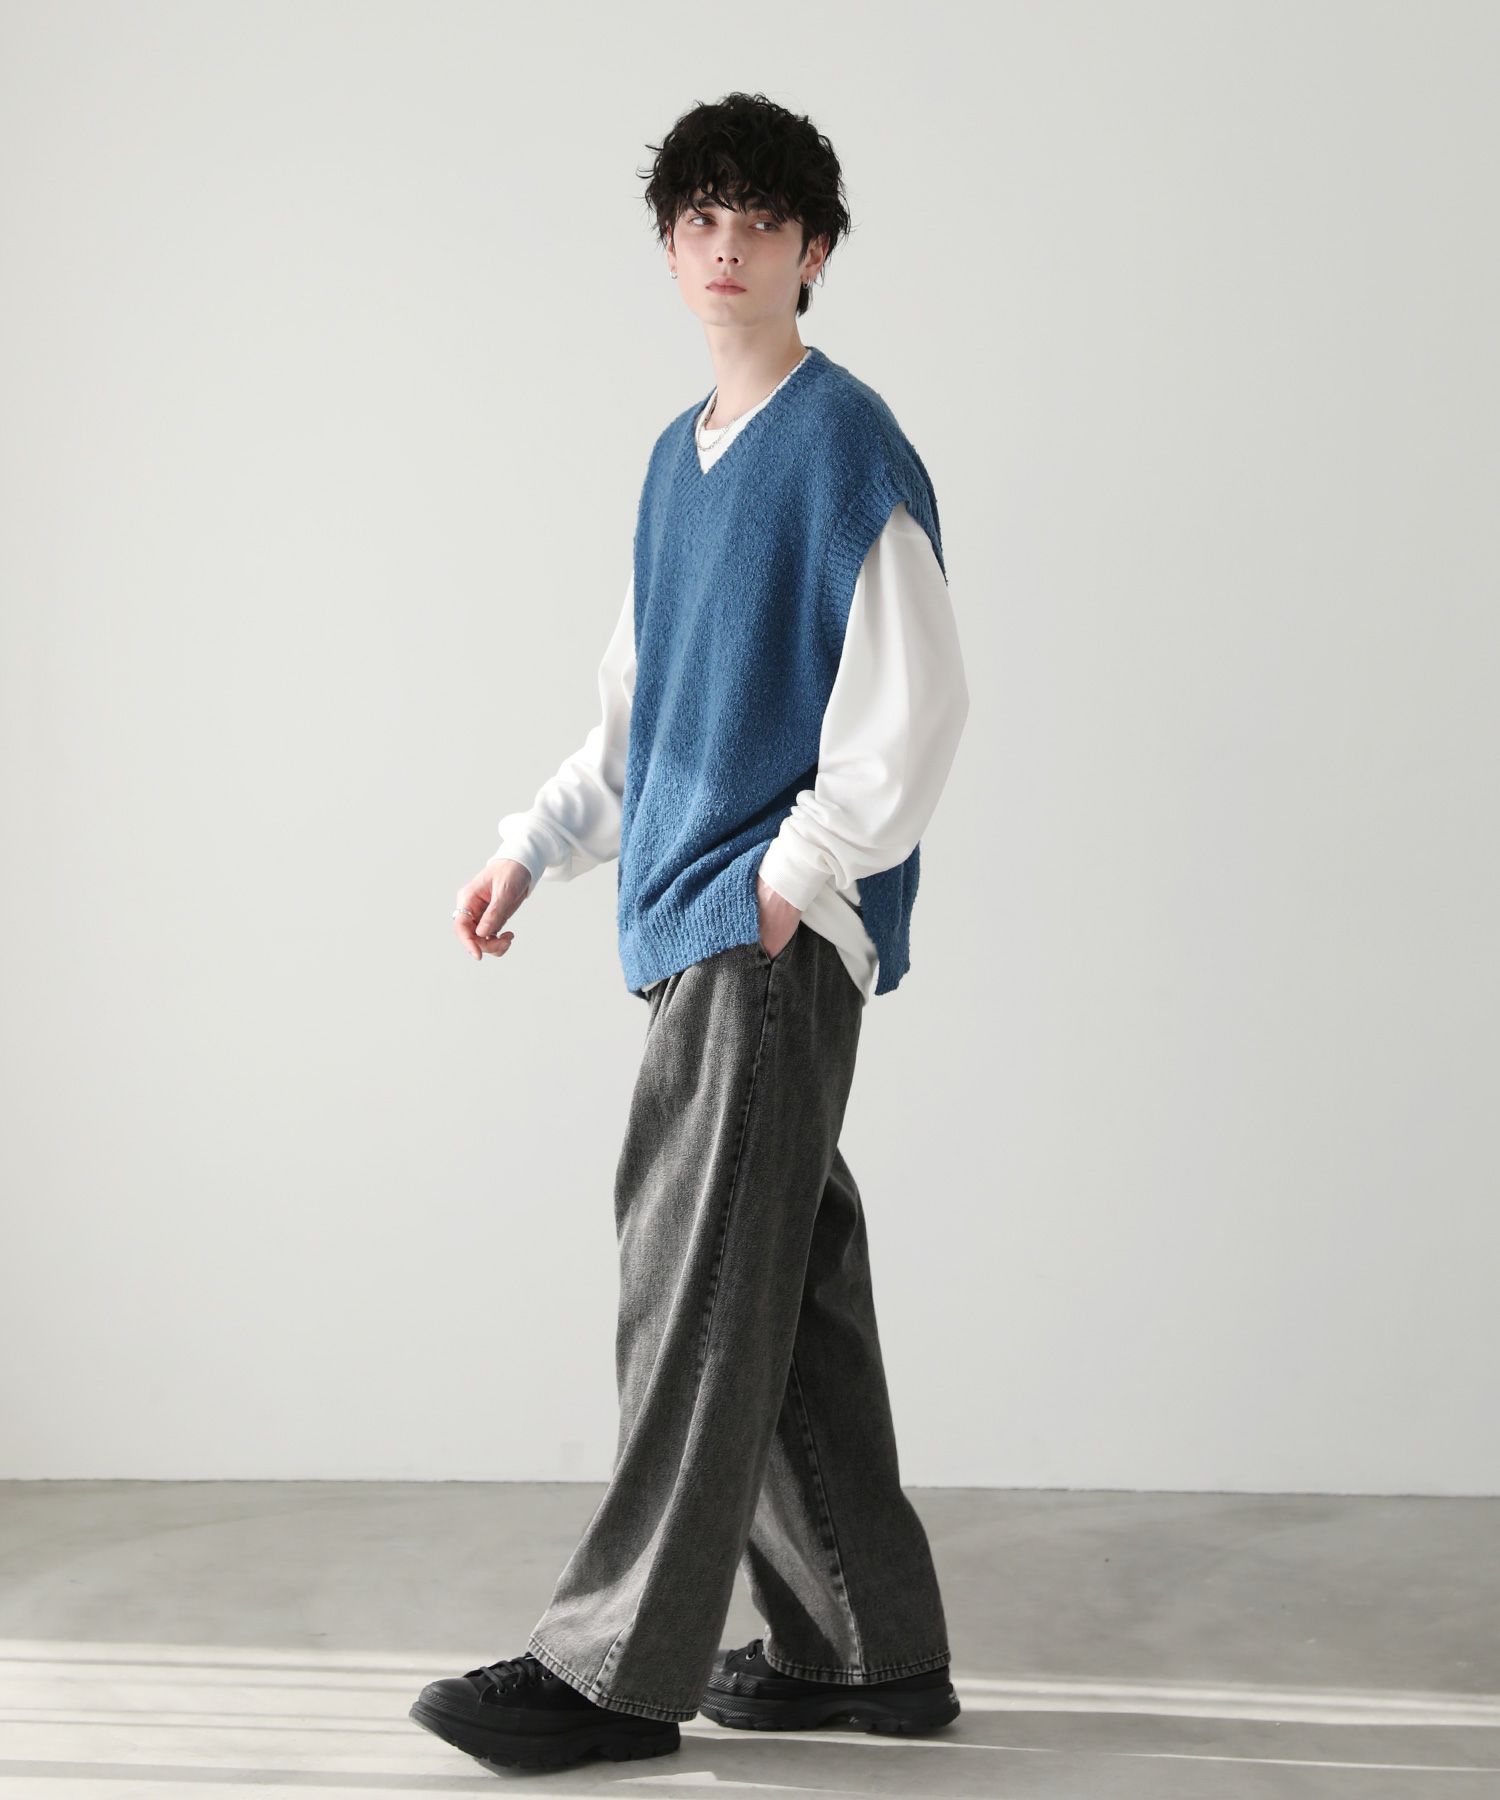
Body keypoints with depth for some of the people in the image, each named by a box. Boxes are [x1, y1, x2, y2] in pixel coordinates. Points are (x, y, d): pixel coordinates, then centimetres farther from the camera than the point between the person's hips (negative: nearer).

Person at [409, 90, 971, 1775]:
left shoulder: (846, 442, -7)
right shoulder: (678, 456, 18)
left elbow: (915, 704, -12)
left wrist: (796, 875, -14)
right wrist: (532, 846, 18)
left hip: (784, 932, -8)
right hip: (688, 922, 8)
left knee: (706, 1279, -8)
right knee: (785, 1283, 10)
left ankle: (616, 1663, -2)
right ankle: (872, 1645, 19)